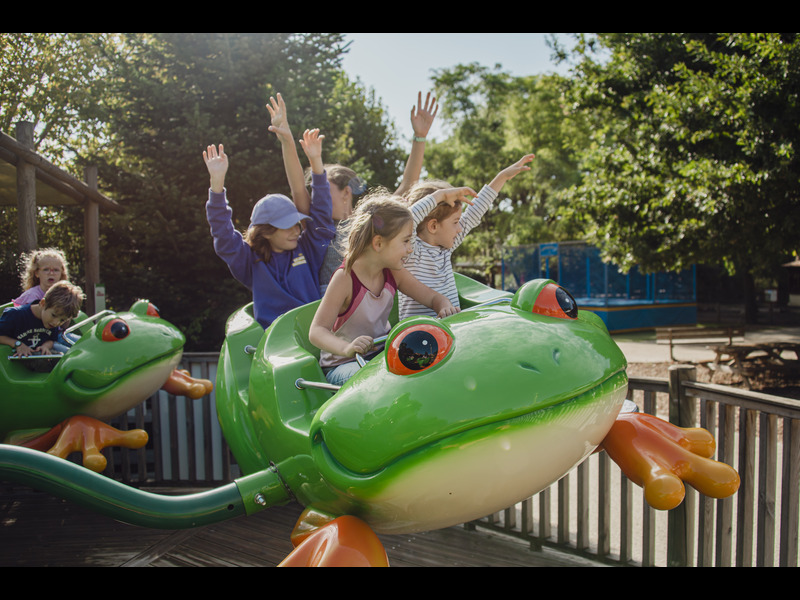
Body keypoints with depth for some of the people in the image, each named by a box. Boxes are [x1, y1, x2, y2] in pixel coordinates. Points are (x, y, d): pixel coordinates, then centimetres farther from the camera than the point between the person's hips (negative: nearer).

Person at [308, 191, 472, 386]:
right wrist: (347, 348, -46)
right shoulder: (345, 278, -22)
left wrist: (445, 307, -20)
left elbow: (432, 297, 6)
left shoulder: (394, 272, -2)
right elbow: (317, 331, -26)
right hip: (342, 365, -7)